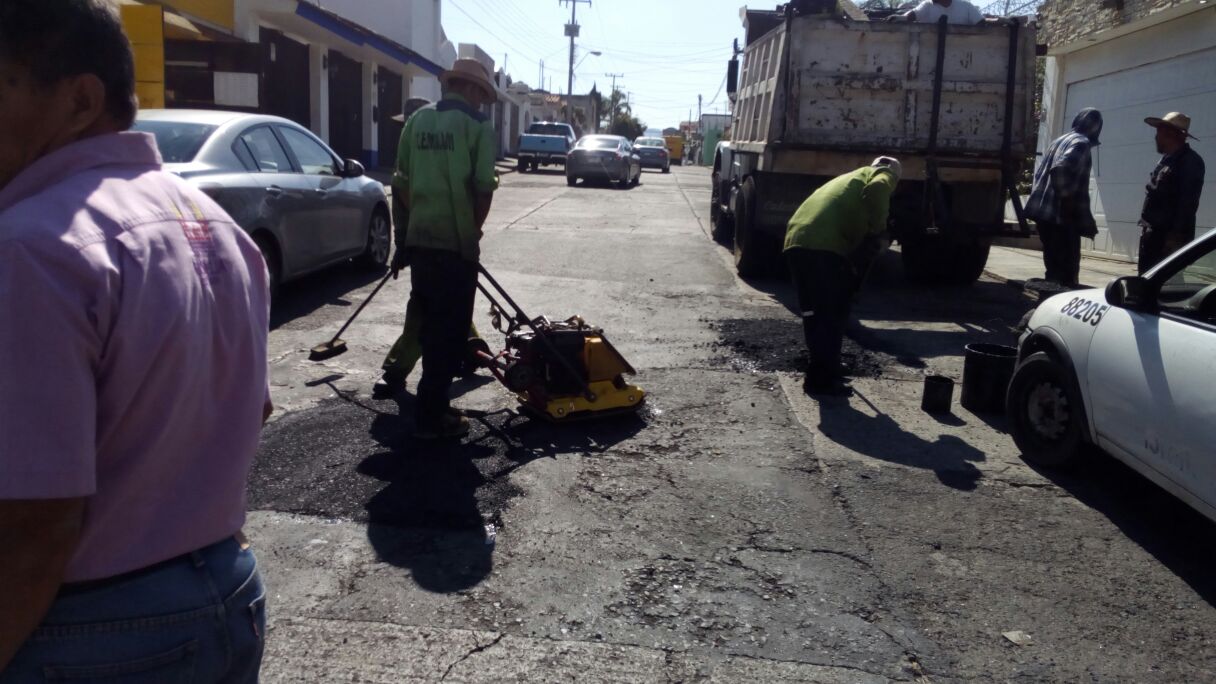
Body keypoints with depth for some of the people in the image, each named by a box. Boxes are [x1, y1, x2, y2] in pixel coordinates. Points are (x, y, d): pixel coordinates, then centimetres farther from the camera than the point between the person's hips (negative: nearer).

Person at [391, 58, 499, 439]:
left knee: (430, 324, 18)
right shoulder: (477, 126, -7)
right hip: (456, 242, -6)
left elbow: (402, 182, 9)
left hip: (419, 238, 6)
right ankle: (431, 416, 3)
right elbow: (483, 188, -13)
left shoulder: (417, 121, 9)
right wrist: (474, 228, 1)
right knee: (450, 330, 1)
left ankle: (433, 403, 28)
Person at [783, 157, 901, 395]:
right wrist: (878, 231, -3)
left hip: (796, 241, 8)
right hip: (825, 246, -7)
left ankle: (821, 372, 26)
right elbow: (876, 191, -11)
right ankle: (823, 378, 4)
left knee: (814, 312, 17)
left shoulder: (847, 178, 39)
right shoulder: (883, 176, 16)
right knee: (832, 314, 1)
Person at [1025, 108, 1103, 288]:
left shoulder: (1060, 140, 19)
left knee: (1054, 266, 16)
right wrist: (1066, 199, -19)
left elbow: (1040, 172, 22)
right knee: (1067, 269, -6)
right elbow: (1060, 169, -26)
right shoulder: (1082, 143, -10)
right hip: (1061, 215, -9)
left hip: (1044, 211, 9)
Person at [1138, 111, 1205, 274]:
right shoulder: (1167, 160, 18)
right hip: (1153, 233, 9)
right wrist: (1146, 227, 15)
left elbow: (1188, 202, -18)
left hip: (1169, 236, -9)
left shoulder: (1190, 161, -11)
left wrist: (1176, 236, -22)